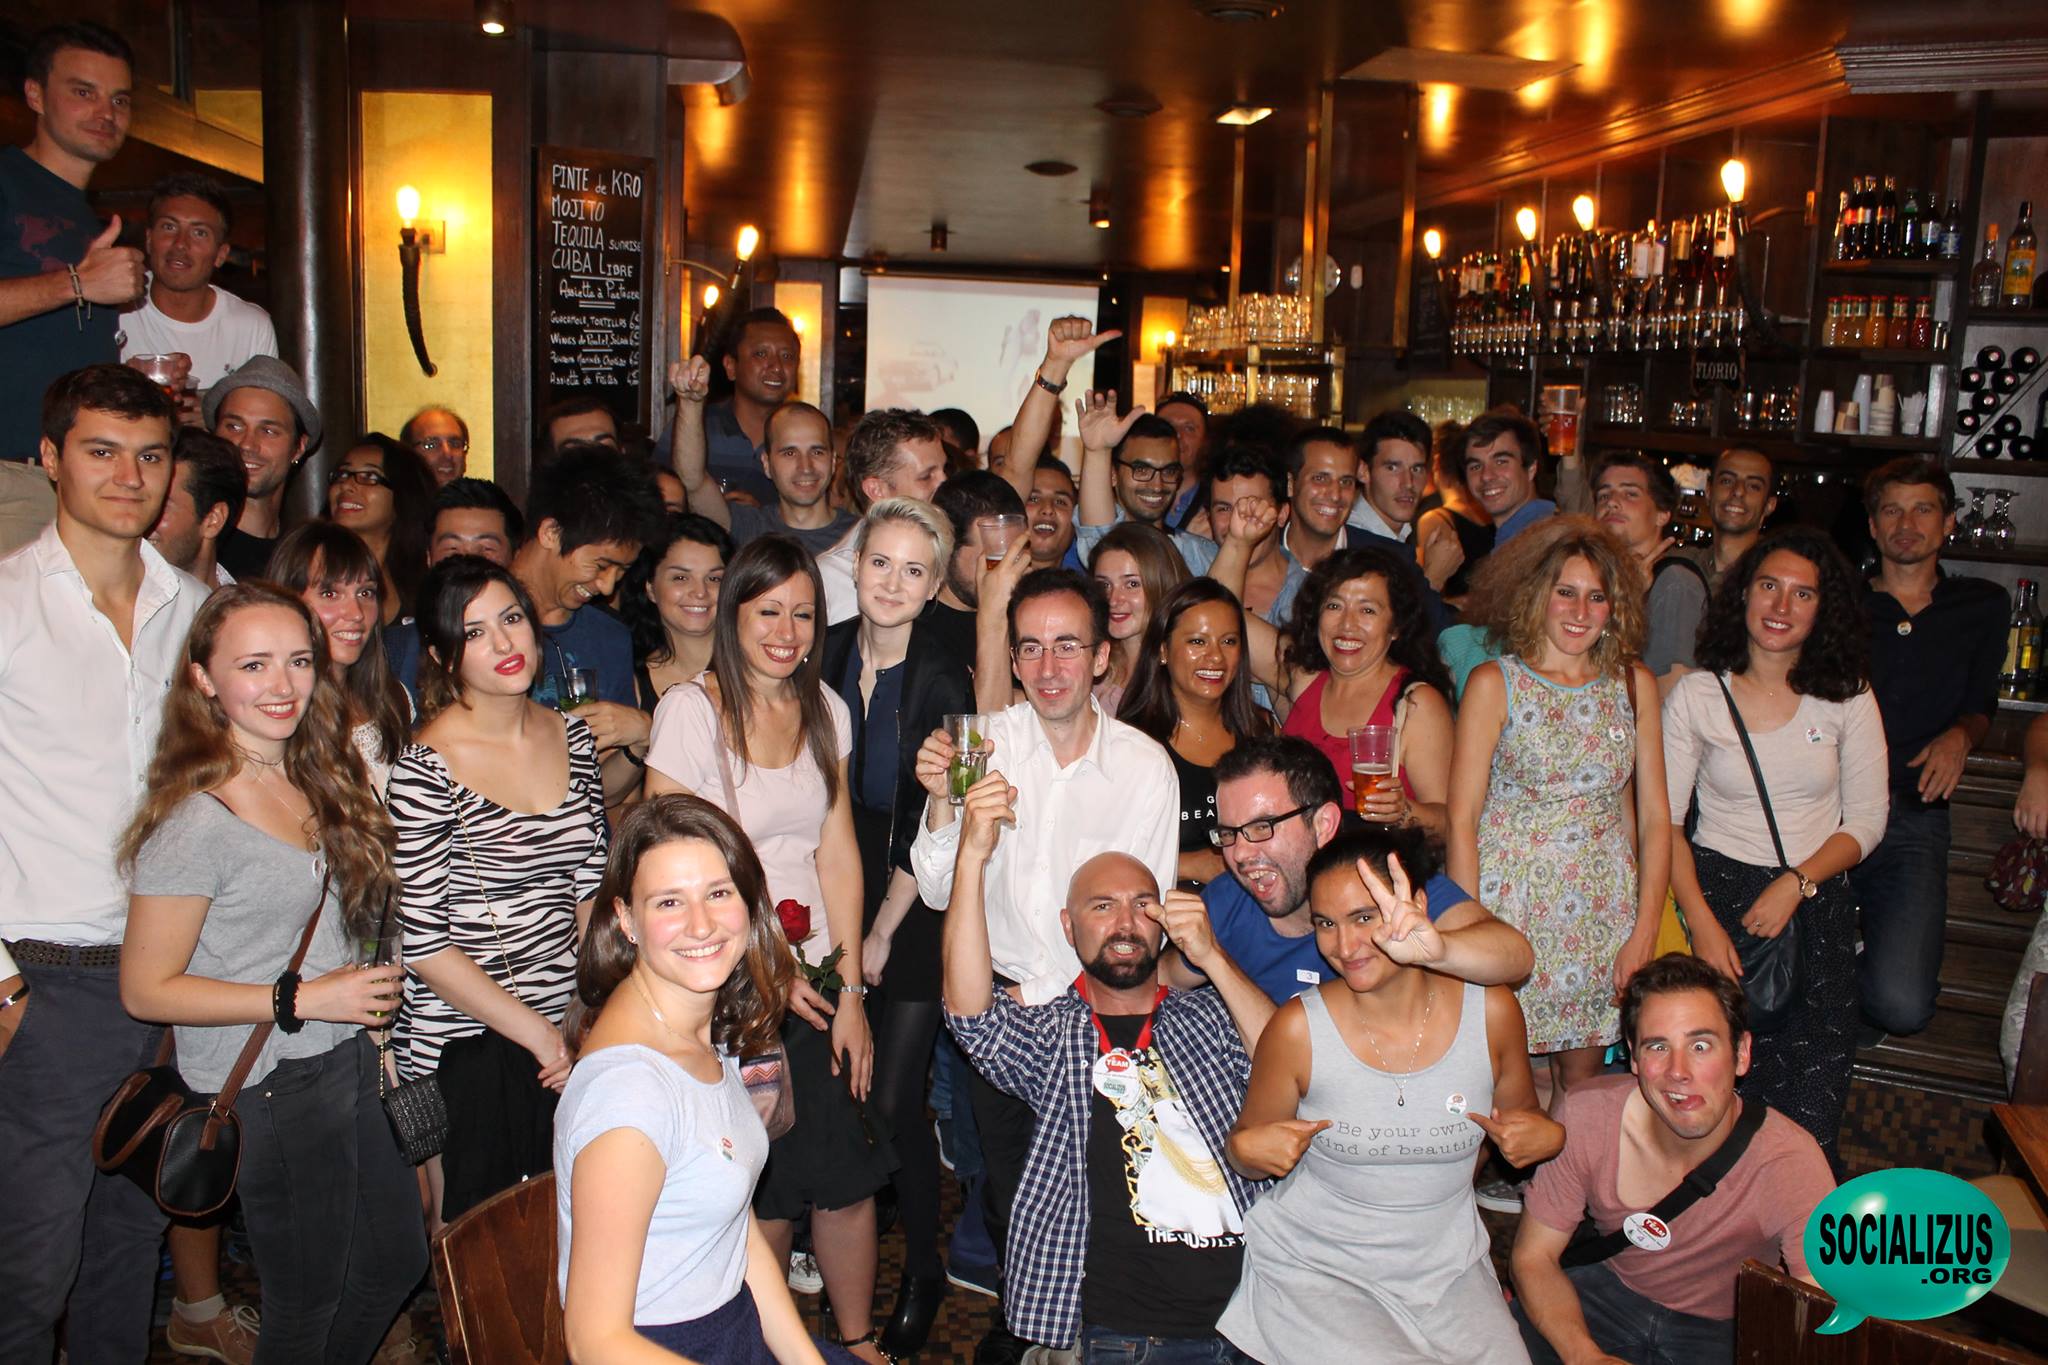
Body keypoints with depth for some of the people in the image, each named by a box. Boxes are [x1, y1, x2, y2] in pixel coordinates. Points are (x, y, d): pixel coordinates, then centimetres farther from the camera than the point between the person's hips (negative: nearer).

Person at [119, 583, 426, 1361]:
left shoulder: (317, 781, 3)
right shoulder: (195, 821, -21)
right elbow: (146, 989, -18)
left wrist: (370, 1007, 7)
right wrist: (304, 999, -20)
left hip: (344, 1060, 8)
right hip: (269, 1090, -8)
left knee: (397, 1262, 21)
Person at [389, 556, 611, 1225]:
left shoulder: (572, 735, 4)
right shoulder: (427, 767, -14)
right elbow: (424, 943, -14)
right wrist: (538, 1033, -12)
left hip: (567, 1027, 5)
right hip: (466, 1042, -5)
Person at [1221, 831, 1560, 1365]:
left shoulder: (1491, 1012, -7)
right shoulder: (1298, 1028, -13)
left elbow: (1524, 1125, 10)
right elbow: (1248, 1154, 0)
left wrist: (1547, 1136, -10)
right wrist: (1248, 1148, -21)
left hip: (1447, 1271, 3)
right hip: (1313, 1269, -2)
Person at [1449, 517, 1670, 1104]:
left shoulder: (1635, 685, 6)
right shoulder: (1494, 684, -4)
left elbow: (1655, 817, 7)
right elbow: (1461, 820, -6)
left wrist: (1646, 929, 0)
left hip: (1605, 911, 3)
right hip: (1511, 903, -3)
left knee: (1583, 1081, 11)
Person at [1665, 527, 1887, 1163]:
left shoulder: (1847, 697, 3)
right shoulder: (1696, 694, 0)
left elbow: (1866, 821, 4)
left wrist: (1796, 883, -12)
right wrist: (1703, 923, -11)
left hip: (1818, 905, 1)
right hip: (1718, 893, -1)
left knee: (1808, 1110, -9)